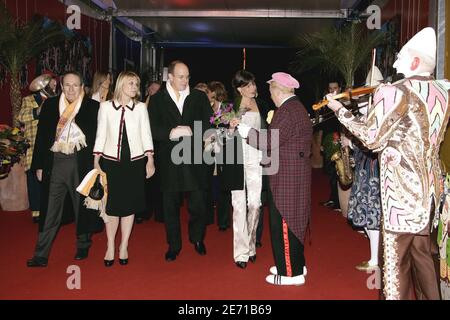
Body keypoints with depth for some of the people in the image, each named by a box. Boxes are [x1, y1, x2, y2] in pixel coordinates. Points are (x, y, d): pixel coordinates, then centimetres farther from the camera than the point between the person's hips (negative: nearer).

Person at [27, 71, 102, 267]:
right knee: (50, 209, 4)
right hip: (55, 163, 1)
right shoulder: (50, 104, 6)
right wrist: (39, 165, 4)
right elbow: (42, 135, 7)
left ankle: (83, 246, 30)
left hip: (82, 163, -1)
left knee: (82, 206, 13)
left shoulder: (93, 107, -1)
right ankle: (41, 255, 10)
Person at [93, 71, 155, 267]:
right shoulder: (106, 107, 3)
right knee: (112, 205, 1)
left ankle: (124, 246, 18)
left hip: (134, 162, 1)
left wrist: (150, 160, 0)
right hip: (111, 161, -1)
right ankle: (110, 247, 14)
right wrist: (96, 161, 3)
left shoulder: (140, 107, 4)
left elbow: (146, 134, 5)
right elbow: (100, 135, 5)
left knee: (129, 205, 6)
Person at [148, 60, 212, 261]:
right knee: (170, 205, 8)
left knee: (198, 204, 3)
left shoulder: (199, 97, 8)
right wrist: (171, 132, -16)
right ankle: (173, 245, 23)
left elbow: (208, 125, 1)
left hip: (194, 158, 0)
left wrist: (190, 131, -13)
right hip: (169, 160, 0)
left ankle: (197, 238, 28)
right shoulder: (157, 100, 6)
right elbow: (153, 129, -2)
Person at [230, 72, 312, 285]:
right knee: (292, 221, 18)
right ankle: (295, 264, 30)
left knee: (284, 223, -2)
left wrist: (243, 128, -13)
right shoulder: (296, 107, 14)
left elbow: (270, 141, -20)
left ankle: (291, 273, 7)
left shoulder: (288, 110, -17)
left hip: (287, 177, -10)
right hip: (296, 174, 10)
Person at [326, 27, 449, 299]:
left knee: (397, 258, 1)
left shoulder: (395, 92, -13)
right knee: (422, 252, 20)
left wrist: (340, 110, -2)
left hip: (401, 189, -7)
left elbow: (373, 138, -11)